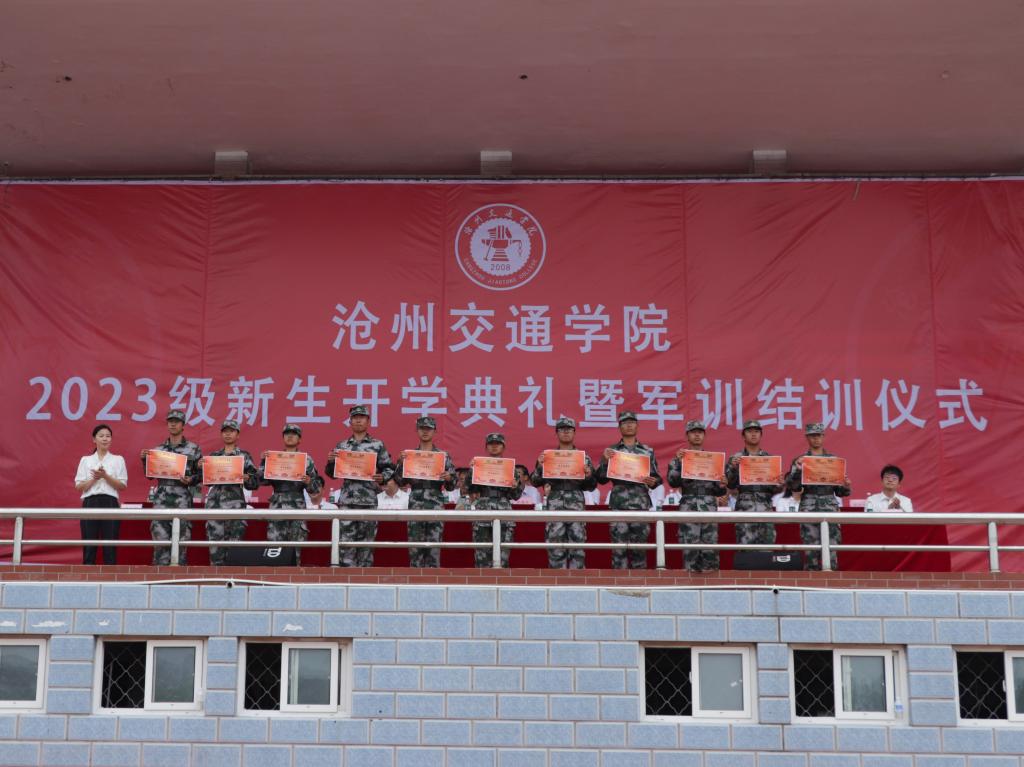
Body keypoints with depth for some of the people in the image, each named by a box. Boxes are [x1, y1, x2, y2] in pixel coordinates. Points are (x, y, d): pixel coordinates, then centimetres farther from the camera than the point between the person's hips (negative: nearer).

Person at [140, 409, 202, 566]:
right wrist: (144, 459, 1)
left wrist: (191, 480, -13)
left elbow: (201, 475, 6)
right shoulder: (158, 450, 15)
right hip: (161, 499, 2)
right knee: (160, 539, -4)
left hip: (182, 500, -2)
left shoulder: (193, 449, 8)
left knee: (181, 540, -3)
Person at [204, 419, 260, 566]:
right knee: (215, 541, -1)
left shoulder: (244, 456, 7)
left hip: (234, 503, -3)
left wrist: (246, 478, -17)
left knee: (234, 541, -8)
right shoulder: (213, 456, 16)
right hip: (214, 502, 3)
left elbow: (255, 482, 4)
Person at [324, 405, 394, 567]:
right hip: (347, 499, 1)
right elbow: (332, 473, 16)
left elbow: (389, 468, 7)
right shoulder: (342, 446, 12)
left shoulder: (377, 445, 7)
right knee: (346, 541, -3)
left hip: (369, 500, -1)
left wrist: (382, 477, -13)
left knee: (366, 541, 2)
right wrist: (330, 461, -4)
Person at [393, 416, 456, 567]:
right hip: (415, 506, 1)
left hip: (436, 506, -1)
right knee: (415, 548, -1)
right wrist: (401, 463, -9)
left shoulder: (444, 456, 9)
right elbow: (399, 480, 6)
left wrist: (448, 478, -13)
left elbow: (451, 487, 9)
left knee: (434, 548, -4)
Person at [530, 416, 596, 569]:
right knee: (555, 546, -3)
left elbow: (591, 486, 12)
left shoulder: (583, 457, 11)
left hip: (577, 504, 0)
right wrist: (539, 466, -7)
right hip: (555, 504, 0)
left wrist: (589, 475, -8)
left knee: (577, 544, -4)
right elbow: (535, 482, 8)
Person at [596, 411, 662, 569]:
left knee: (639, 545, 2)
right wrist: (605, 460, -9)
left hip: (641, 503, 1)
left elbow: (657, 477, 14)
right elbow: (602, 479, 6)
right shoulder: (611, 451, 10)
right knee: (619, 545, -4)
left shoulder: (647, 451, 13)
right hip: (619, 503, -1)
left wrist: (653, 482, -8)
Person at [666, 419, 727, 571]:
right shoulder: (679, 458, 10)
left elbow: (718, 492, 15)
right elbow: (673, 482, -4)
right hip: (689, 507, -2)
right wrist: (678, 461, -13)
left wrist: (721, 486, -8)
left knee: (710, 548, 0)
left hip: (709, 507, 2)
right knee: (690, 548, -5)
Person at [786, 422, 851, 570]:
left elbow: (839, 491, 15)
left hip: (830, 507, 1)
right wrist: (797, 470, -14)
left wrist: (845, 486, -7)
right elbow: (793, 487, 1)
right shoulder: (800, 461, 10)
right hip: (809, 508, -1)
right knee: (811, 549, -3)